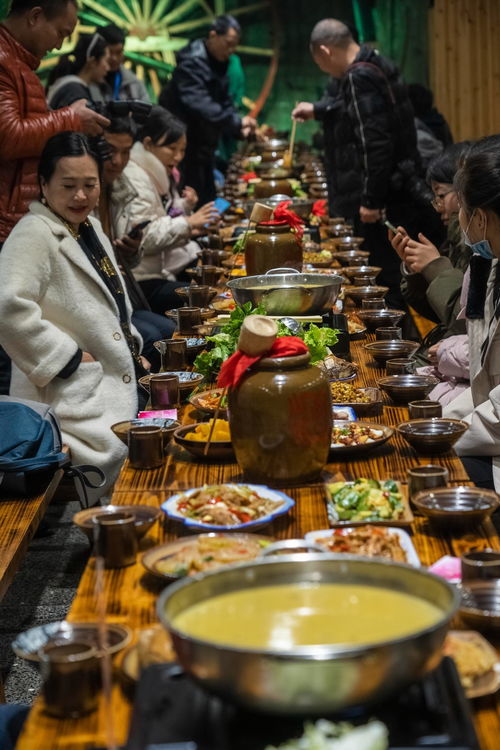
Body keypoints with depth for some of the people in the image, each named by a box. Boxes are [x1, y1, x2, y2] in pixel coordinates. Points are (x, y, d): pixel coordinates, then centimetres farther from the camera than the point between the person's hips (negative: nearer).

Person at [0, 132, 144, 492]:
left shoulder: (91, 226, 15)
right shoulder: (33, 234, -15)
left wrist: (130, 343, 17)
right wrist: (67, 358, -22)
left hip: (116, 388, 10)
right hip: (71, 394, -10)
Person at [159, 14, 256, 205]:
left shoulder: (219, 62, 10)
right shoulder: (192, 61, -20)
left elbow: (223, 101, 14)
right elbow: (198, 104, -33)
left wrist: (239, 128, -3)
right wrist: (236, 121, -36)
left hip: (204, 143, 9)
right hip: (186, 144, -9)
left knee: (208, 199, 13)